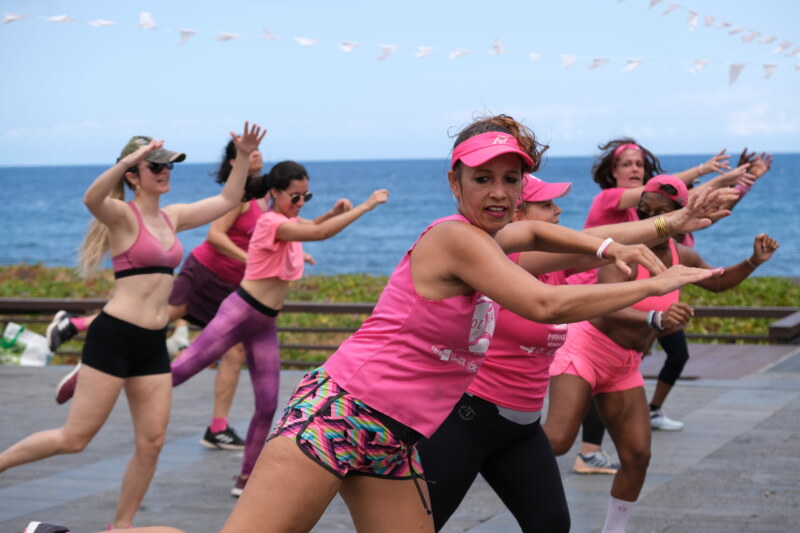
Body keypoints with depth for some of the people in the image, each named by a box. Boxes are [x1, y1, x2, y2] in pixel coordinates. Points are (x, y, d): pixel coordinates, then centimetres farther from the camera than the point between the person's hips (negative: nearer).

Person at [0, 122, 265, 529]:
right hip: (114, 337, -7)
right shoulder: (123, 215, -8)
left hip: (153, 344, 7)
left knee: (151, 443, 4)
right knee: (75, 438, -5)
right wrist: (127, 160, -44)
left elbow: (227, 200, 23)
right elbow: (92, 199, -32)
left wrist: (244, 157, 11)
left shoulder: (172, 217, 13)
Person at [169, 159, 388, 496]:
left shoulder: (289, 222, 11)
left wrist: (335, 212, 10)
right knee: (180, 370, -14)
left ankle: (247, 478, 14)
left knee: (267, 405, 5)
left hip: (265, 325, 8)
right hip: (240, 313, -8)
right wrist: (367, 205, -26)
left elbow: (315, 226, 34)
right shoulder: (271, 222, -15)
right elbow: (320, 233, -29)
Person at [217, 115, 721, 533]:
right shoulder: (457, 237, -13)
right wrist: (652, 284, -15)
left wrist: (608, 248, 22)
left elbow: (533, 231, 37)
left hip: (396, 443, 9)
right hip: (341, 414, -9)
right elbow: (547, 304, -23)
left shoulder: (485, 239, 13)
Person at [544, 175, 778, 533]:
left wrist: (753, 262, 4)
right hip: (584, 351, -6)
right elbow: (607, 308, -37)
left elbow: (717, 281, 22)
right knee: (556, 441, -23)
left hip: (624, 367, 6)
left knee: (637, 457, 2)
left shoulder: (682, 257, 0)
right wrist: (656, 319, -54)